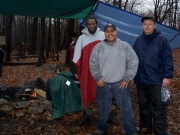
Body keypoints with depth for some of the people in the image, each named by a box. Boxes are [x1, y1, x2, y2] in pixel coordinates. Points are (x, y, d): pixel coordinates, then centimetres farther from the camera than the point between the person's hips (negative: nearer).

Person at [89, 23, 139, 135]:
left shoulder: (125, 46, -3)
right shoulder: (98, 47, 2)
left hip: (120, 84, -1)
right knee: (103, 108, 15)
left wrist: (127, 79, -6)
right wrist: (97, 78, -1)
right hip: (103, 84, 2)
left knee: (126, 108, 3)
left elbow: (134, 62, -3)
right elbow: (93, 63, 7)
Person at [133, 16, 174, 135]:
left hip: (156, 81, -5)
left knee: (158, 107, 1)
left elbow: (168, 59, -9)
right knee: (144, 106, 17)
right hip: (141, 80, 5)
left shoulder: (161, 40, -7)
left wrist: (167, 76, -13)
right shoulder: (138, 40, 7)